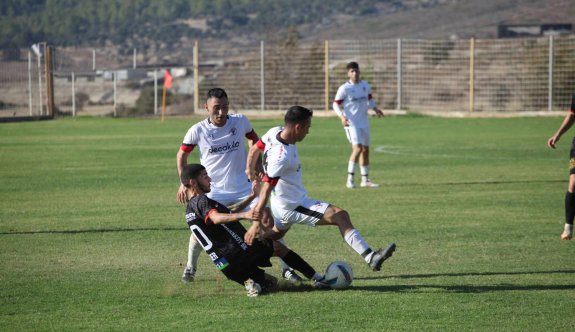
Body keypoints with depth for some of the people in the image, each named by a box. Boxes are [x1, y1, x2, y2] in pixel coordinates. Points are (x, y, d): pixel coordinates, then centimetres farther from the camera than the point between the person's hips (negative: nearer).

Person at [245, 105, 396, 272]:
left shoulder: (275, 132, -6)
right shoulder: (282, 156, -31)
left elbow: (255, 149, 12)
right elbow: (266, 188, -30)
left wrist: (250, 171, 29)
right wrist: (256, 224, -27)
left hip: (281, 203, 10)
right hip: (293, 206, -10)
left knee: (276, 233, 33)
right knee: (341, 216, -15)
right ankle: (370, 257, -20)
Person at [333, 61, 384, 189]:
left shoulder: (365, 85, 7)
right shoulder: (344, 88, -9)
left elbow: (369, 99, 23)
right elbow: (336, 104, -5)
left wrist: (375, 109, 5)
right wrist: (342, 116, -21)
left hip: (363, 122, 6)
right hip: (351, 123, -6)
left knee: (365, 150, 11)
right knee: (357, 147, -21)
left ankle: (365, 180, 21)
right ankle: (350, 179, -16)